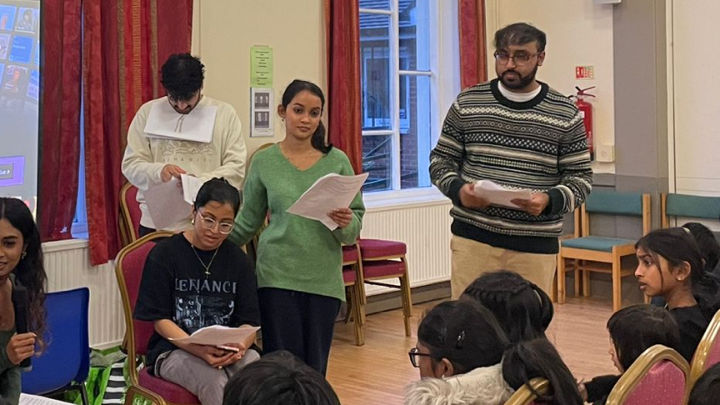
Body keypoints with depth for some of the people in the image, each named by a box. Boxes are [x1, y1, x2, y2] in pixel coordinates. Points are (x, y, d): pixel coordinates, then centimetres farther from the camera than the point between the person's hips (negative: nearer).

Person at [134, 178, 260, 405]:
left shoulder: (238, 261, 10)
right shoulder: (164, 254, -1)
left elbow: (247, 321, 8)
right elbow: (160, 321, -4)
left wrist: (238, 345, -18)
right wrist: (199, 350, -22)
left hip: (227, 351, 3)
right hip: (173, 350, -3)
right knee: (216, 384, -36)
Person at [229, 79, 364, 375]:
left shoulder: (337, 161, 3)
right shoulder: (264, 161, 4)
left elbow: (357, 221, 5)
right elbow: (247, 221, 13)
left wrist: (346, 223, -15)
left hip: (324, 277, 1)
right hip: (277, 275, -1)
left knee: (315, 367, 4)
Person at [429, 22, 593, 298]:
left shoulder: (565, 115, 2)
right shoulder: (467, 103, 5)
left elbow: (580, 177, 4)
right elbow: (440, 159, 10)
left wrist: (550, 201, -16)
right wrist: (458, 190, -10)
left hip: (535, 245, 0)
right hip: (472, 238, 0)